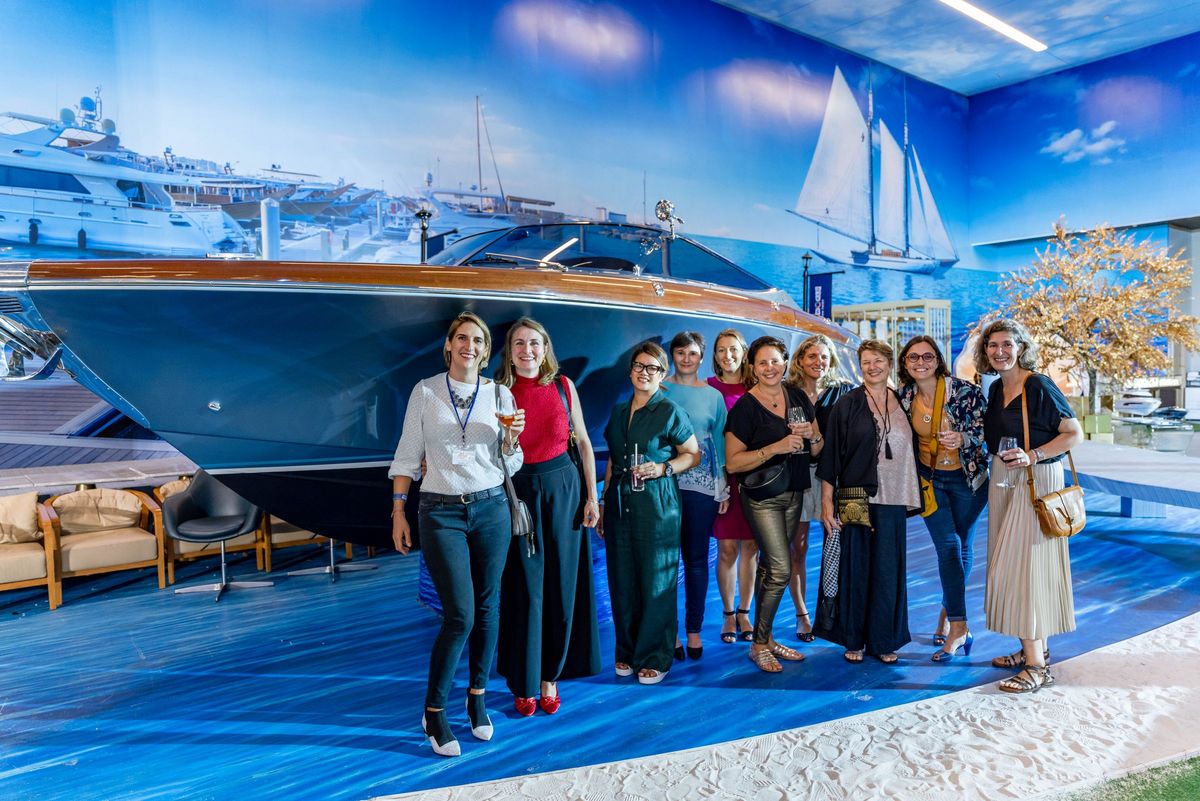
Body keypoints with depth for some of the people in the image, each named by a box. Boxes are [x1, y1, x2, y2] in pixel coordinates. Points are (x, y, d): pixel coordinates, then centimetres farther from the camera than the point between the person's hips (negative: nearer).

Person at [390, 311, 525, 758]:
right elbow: (407, 456, 2)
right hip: (441, 512, -2)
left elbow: (509, 465, 7)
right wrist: (398, 511, -1)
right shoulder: (425, 391, 0)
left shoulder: (500, 395, 4)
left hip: (491, 508, 3)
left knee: (486, 608, 10)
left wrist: (512, 438, -13)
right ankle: (434, 712, 12)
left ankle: (477, 698, 28)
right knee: (459, 615, -7)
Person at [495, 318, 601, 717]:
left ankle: (550, 676, 24)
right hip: (517, 492, -1)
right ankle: (524, 683, 19)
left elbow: (584, 442, 5)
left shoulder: (563, 386, 0)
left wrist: (592, 497, 3)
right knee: (524, 590, 4)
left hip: (562, 489, 2)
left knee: (561, 587, 7)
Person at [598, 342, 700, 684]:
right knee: (622, 581, 8)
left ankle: (655, 658, 13)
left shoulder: (670, 411, -2)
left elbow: (693, 454, 2)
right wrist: (603, 504, 14)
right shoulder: (619, 412, 13)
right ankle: (627, 651, 23)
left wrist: (663, 468, -14)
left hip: (657, 504, -5)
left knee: (656, 582, 1)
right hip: (620, 503, 5)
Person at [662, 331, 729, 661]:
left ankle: (694, 629, 18)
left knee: (697, 558, 7)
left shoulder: (713, 396, 8)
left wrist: (724, 488, 5)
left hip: (702, 484, 1)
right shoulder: (659, 391, 4)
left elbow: (720, 442, 10)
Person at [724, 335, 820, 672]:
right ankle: (759, 644, 7)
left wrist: (811, 435, -11)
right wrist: (776, 447, -23)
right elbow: (732, 462, -15)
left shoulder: (798, 397, 5)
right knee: (781, 569, -10)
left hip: (793, 493, 6)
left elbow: (818, 449, 12)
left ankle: (766, 637, 25)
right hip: (762, 496, -5)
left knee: (770, 565, 13)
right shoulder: (745, 407, -12)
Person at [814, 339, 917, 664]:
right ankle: (852, 639, 17)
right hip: (855, 499, -3)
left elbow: (910, 451, 17)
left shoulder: (902, 403, 10)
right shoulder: (847, 405, -2)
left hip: (892, 501, 3)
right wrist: (827, 500, -9)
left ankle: (883, 640, 20)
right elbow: (831, 453, -4)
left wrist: (912, 497, 11)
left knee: (888, 571, 7)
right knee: (854, 569, 3)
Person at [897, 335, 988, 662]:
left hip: (967, 478, -1)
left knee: (963, 546, 10)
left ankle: (948, 612, 31)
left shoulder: (965, 391, -15)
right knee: (948, 546, -8)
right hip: (929, 478, 1)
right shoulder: (904, 396, -4)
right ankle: (959, 628, -4)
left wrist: (963, 438, -30)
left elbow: (986, 427, -13)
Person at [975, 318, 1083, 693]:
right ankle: (1033, 648, 23)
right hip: (1003, 481, 8)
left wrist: (1032, 456, -23)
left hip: (1036, 481, -8)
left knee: (1025, 563, -9)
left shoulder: (1039, 387, -13)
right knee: (1010, 564, 11)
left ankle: (1037, 666, -3)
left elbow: (1075, 434, -14)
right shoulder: (996, 389, 9)